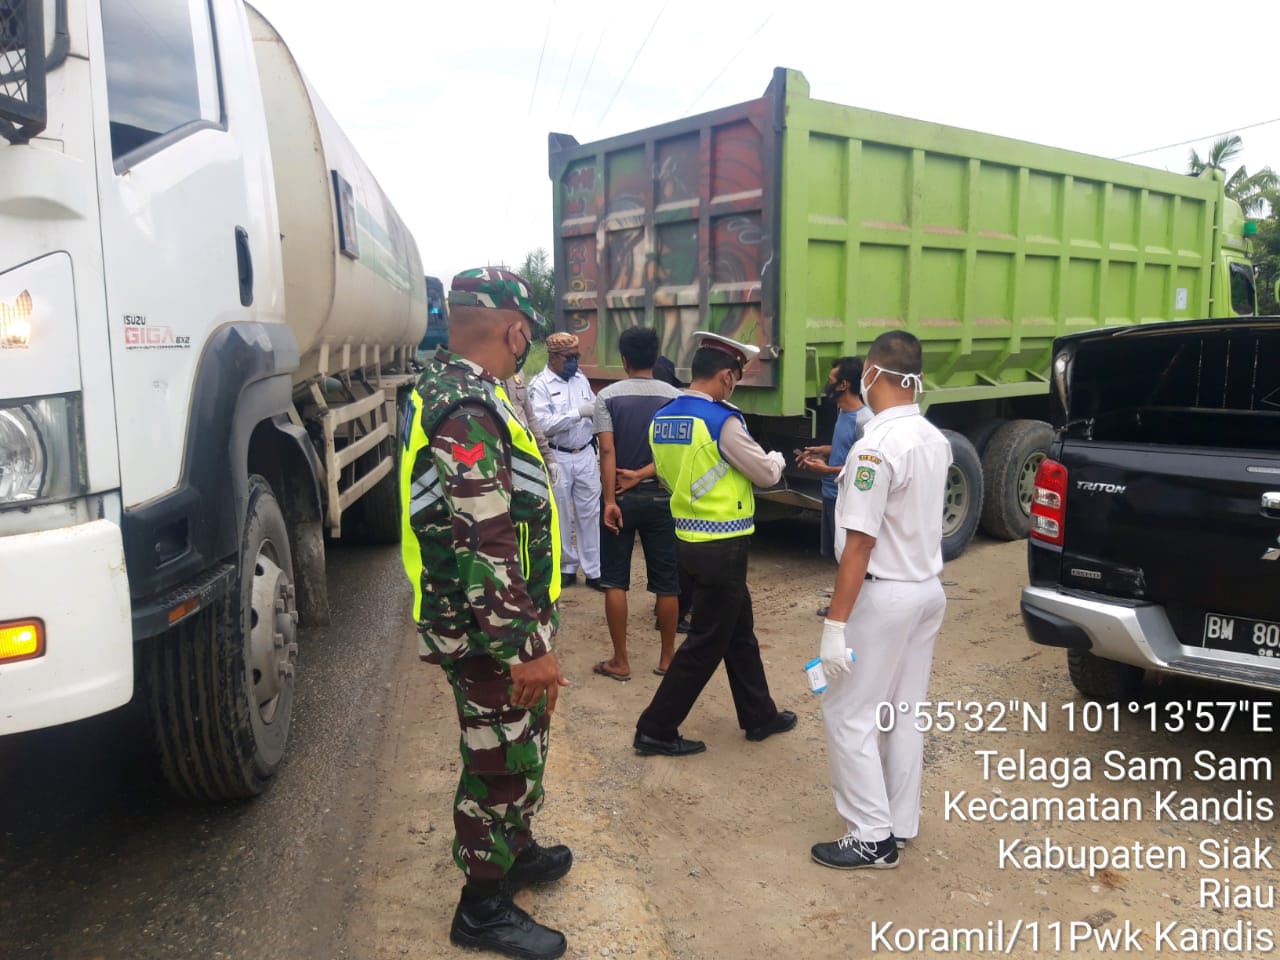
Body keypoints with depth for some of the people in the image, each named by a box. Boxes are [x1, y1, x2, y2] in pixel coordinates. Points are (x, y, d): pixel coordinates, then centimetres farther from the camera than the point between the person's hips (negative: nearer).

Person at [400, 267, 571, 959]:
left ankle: (514, 851, 45)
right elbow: (481, 545, -29)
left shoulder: (451, 389, 10)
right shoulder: (468, 412, -25)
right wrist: (522, 646, -25)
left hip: (499, 623, 10)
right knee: (501, 764, 6)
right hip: (490, 633, -10)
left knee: (519, 750, 25)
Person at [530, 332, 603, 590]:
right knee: (561, 515, 9)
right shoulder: (540, 385, -9)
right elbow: (543, 424, -21)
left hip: (586, 454, 4)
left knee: (590, 513, 6)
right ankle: (567, 566, 24)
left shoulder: (582, 379, 8)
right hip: (557, 458, -4)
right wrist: (578, 412, -26)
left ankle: (593, 570, 13)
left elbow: (593, 410, 10)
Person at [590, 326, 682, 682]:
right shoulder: (673, 396, 0)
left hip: (622, 497, -1)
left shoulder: (608, 396, -4)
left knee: (615, 581, 7)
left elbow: (607, 452, -12)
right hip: (660, 497, 1)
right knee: (666, 582, 8)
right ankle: (667, 657, 17)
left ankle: (620, 661, 10)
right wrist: (641, 475, -7)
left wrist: (610, 499, -13)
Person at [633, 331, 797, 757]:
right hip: (721, 545, -8)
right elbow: (766, 475, -8)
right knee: (706, 641, 4)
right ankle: (655, 729, 12)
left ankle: (760, 716, 33)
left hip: (690, 538, 8)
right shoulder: (722, 420, -18)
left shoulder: (662, 419, 5)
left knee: (739, 632, 20)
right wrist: (777, 458, 13)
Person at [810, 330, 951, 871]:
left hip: (885, 595, -8)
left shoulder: (876, 446, -21)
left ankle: (873, 837, 9)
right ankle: (899, 825, 26)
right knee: (905, 713, 16)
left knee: (848, 715, 3)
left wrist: (835, 624, -21)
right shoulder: (936, 440, 5)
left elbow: (860, 542, -24)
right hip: (928, 589, 9)